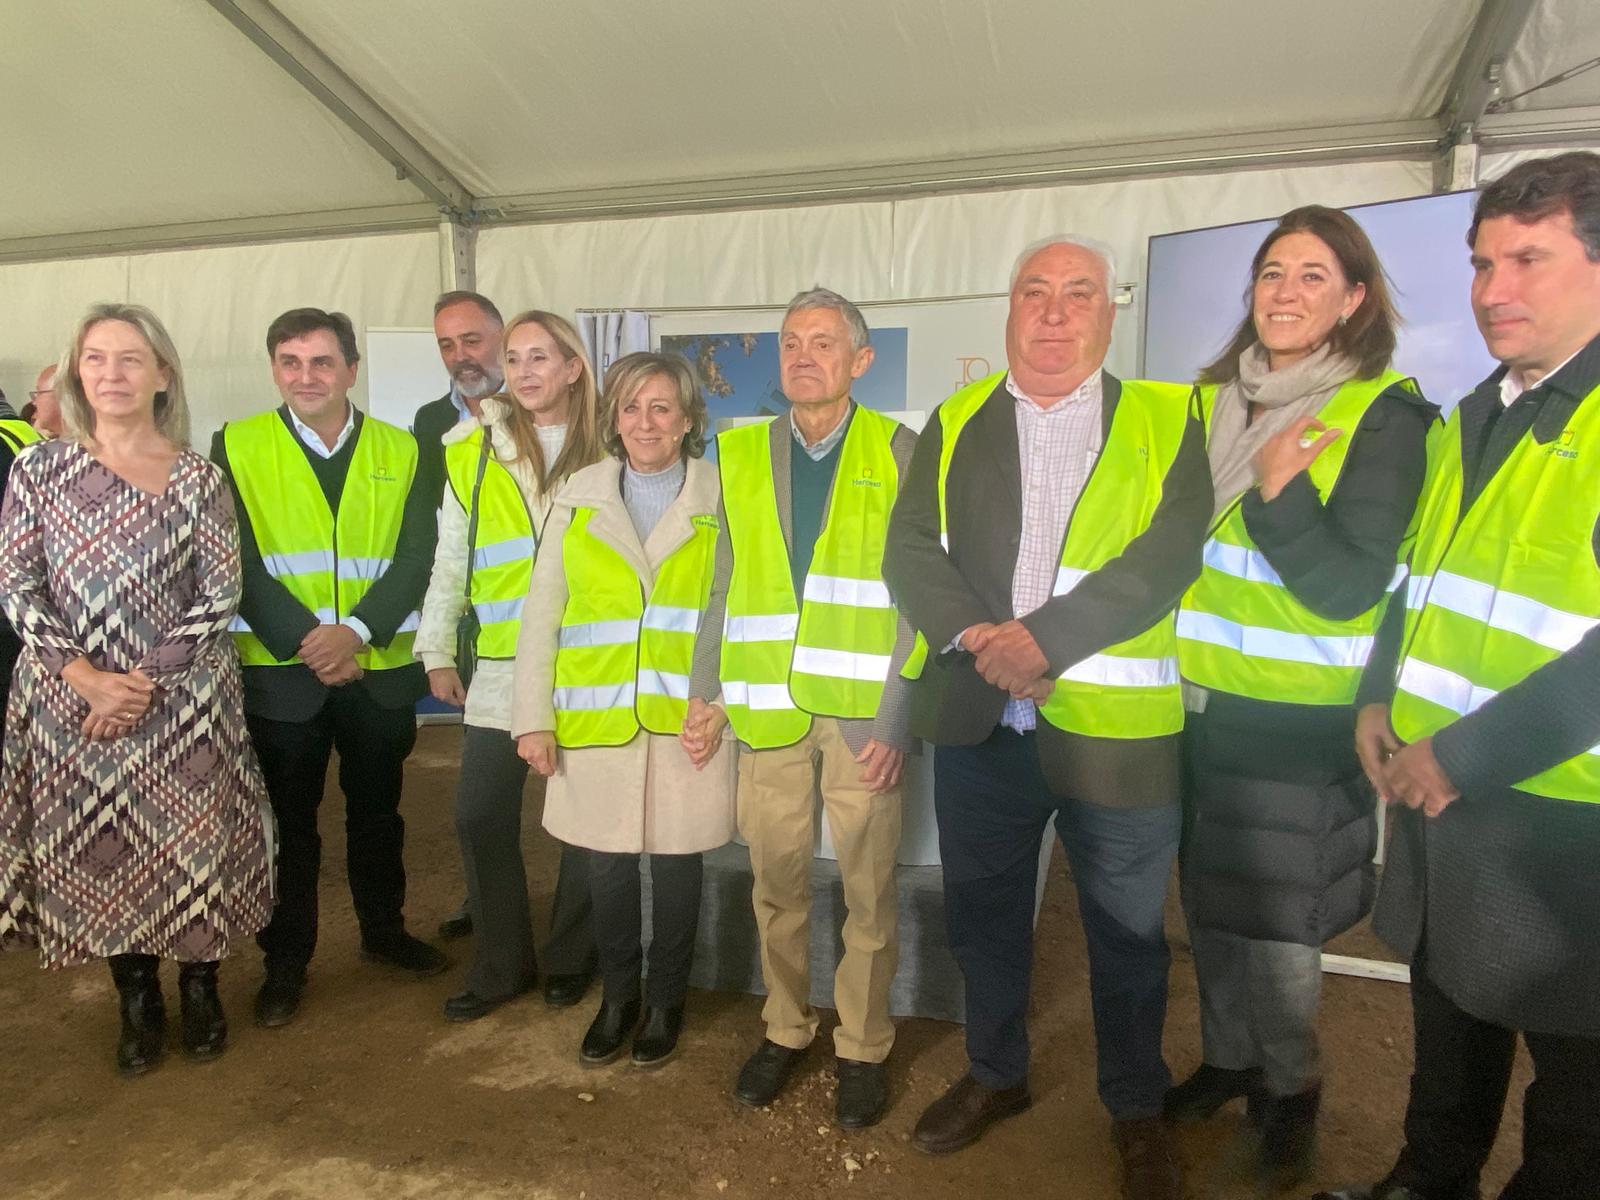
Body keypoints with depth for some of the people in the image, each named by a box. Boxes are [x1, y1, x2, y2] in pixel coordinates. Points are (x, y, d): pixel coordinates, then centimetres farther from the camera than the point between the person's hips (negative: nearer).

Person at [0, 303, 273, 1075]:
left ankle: (200, 991, 28)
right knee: (97, 854, 10)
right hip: (72, 701, 2)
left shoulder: (198, 478, -1)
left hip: (183, 702, -1)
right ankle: (137, 1003, 30)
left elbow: (221, 594, -4)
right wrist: (88, 679, -13)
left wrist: (146, 681, -13)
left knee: (191, 848, 5)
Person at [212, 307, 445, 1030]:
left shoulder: (400, 452, 3)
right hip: (279, 671, -1)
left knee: (376, 808, 16)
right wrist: (304, 641, -17)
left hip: (380, 668, 2)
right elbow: (239, 564, -7)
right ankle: (285, 961, 27)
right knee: (288, 820, 10)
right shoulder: (236, 448, 0)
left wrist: (356, 631, -18)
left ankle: (383, 930, 36)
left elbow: (417, 557, -4)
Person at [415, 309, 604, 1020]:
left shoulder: (607, 448, 2)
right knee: (481, 815, 2)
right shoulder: (473, 449, 6)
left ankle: (570, 960, 28)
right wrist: (437, 653, 5)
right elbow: (449, 560, 8)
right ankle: (501, 963, 23)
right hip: (501, 667, 2)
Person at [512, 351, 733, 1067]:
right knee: (606, 868, 10)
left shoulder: (719, 498, 2)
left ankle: (666, 1002, 32)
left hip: (685, 722, -1)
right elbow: (541, 612, 5)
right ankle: (617, 998, 33)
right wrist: (533, 717, -1)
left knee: (676, 866, 9)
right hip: (595, 720, 2)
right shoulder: (579, 496, 6)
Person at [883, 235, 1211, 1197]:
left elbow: (1168, 554, -13)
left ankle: (1138, 1108, 37)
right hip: (978, 721, 3)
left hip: (1117, 725, -2)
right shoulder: (955, 423, 8)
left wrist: (1043, 637, -22)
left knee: (1127, 935, 13)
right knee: (985, 914, 18)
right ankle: (997, 1075, 41)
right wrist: (975, 635, -17)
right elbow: (912, 547, -1)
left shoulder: (1166, 422, 0)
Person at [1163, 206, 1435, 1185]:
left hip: (1302, 720, -5)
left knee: (1274, 921, 5)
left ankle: (1290, 1088, 30)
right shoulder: (1213, 400, 6)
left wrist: (1277, 487, -22)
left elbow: (1349, 586, -15)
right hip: (1203, 702, 5)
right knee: (1212, 902, 15)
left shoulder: (1385, 414, -8)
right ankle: (1230, 1058, 37)